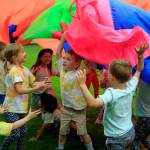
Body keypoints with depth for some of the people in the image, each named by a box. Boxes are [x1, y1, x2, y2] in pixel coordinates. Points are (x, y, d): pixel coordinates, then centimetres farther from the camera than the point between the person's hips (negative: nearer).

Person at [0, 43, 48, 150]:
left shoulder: (25, 69, 5)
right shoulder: (15, 70, -20)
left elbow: (32, 83, 13)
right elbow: (19, 90, -26)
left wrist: (41, 83, -7)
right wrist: (36, 88, -30)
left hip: (21, 107, 8)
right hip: (12, 108, -8)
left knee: (23, 131, 15)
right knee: (14, 134, -7)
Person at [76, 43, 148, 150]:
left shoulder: (111, 93, -30)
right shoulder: (130, 87, -10)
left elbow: (92, 103, -47)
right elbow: (139, 69, 7)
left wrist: (82, 84, -43)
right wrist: (140, 54, -3)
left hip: (117, 138, -6)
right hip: (130, 133, 6)